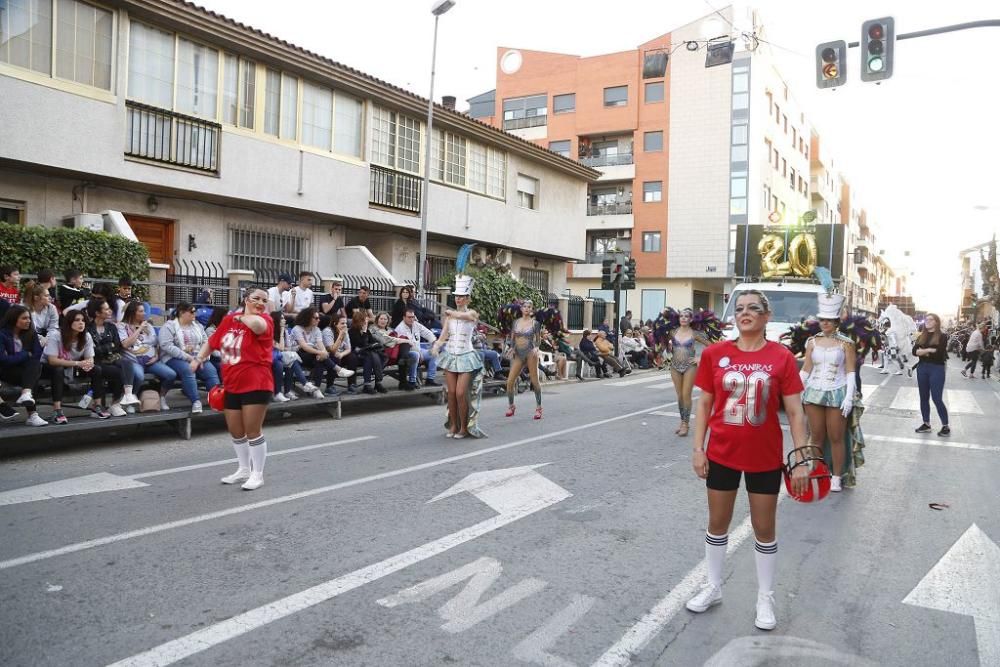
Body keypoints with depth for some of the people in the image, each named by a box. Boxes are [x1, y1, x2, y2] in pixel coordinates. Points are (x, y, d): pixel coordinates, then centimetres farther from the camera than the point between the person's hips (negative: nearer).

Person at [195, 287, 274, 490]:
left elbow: (257, 324, -35)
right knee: (235, 431, 15)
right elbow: (212, 341, 21)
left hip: (256, 384, -6)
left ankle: (257, 474, 12)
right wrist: (199, 358, 9)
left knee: (253, 430, -2)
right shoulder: (229, 319, 8)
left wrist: (242, 317, -15)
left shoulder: (264, 320, -9)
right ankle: (244, 469, 32)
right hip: (231, 385, 6)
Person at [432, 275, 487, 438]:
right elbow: (445, 333, -2)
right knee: (451, 393, 4)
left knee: (460, 393, -8)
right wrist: (436, 345, -19)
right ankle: (453, 425, 17)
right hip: (450, 355, 4)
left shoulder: (472, 314, -2)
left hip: (466, 356, -4)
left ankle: (464, 427, 7)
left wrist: (449, 313, -8)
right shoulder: (449, 314, 9)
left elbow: (460, 315, -25)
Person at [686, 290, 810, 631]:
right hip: (722, 454, 1)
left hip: (765, 457, -1)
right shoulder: (714, 354, -6)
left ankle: (765, 598, 32)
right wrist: (698, 448, -2)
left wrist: (801, 460, -10)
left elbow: (795, 412, -6)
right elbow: (704, 404, 1)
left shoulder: (781, 357, -9)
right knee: (717, 524, 15)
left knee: (764, 529, 13)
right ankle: (712, 588, 35)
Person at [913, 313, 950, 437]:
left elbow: (940, 353, -17)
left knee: (937, 399, -6)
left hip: (936, 369, -5)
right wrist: (929, 350, -15)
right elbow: (915, 351, -3)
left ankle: (946, 426, 5)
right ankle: (926, 424, 19)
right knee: (924, 398, 9)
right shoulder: (921, 337, 10)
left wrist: (923, 351, -8)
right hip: (922, 369, 5)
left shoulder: (942, 337, -3)